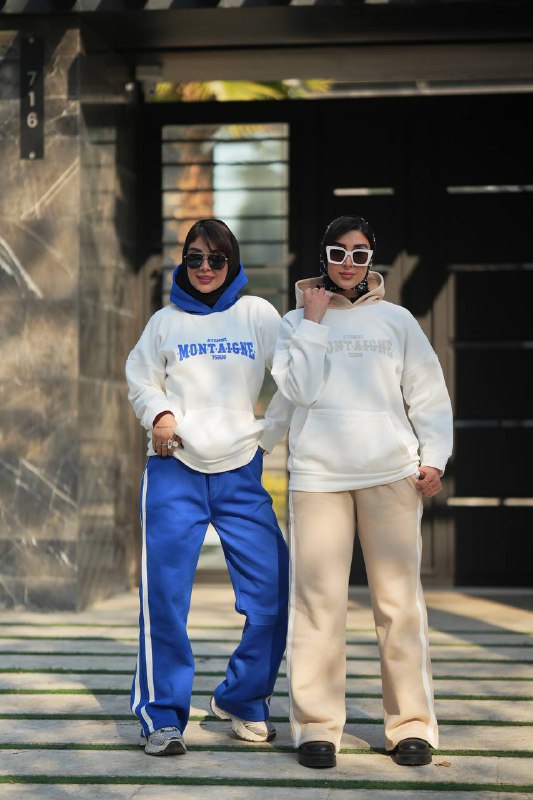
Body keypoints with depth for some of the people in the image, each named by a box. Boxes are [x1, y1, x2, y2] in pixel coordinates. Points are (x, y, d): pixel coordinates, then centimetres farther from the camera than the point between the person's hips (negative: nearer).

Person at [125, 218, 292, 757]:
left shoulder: (258, 315, 8)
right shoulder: (165, 321, 10)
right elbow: (140, 378, 18)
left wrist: (266, 434, 4)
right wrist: (158, 413, -1)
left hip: (241, 474, 1)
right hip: (174, 470, 0)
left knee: (272, 594, -5)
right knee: (164, 595, -8)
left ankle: (243, 701, 16)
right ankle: (162, 716, 4)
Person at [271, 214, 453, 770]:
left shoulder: (395, 320, 11)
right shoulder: (297, 322, 10)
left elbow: (429, 395, 11)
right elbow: (299, 389, -5)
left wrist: (433, 457, 1)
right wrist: (314, 322, -4)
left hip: (391, 474, 0)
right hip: (317, 474, 0)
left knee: (399, 600, -1)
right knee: (318, 602, -4)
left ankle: (411, 723, 6)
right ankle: (316, 724, 3)